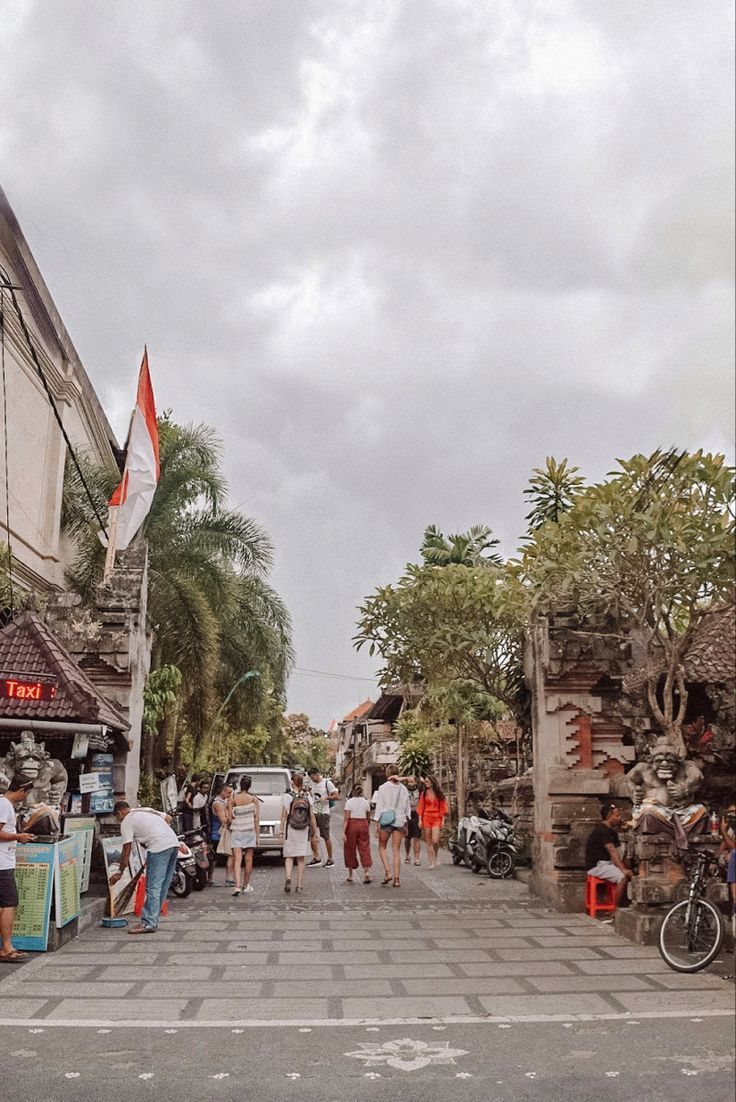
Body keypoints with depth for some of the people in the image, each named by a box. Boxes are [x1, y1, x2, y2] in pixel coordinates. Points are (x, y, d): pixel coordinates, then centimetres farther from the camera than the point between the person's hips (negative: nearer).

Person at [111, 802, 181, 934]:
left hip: (159, 847, -8)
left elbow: (126, 851, 2)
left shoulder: (126, 822, 4)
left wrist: (120, 872, 10)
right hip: (174, 843, 8)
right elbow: (168, 818, 26)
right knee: (163, 886, 11)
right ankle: (151, 919, 18)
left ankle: (149, 924, -6)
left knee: (153, 887, -6)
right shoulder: (147, 810, 26)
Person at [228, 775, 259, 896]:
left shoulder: (232, 799, -5)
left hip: (236, 832, -1)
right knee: (248, 859, 12)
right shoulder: (253, 799, -5)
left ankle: (237, 885, -18)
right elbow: (257, 819, -3)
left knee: (237, 859, -4)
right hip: (250, 831, 1)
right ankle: (246, 885, 23)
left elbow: (229, 818, -5)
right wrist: (257, 836, 4)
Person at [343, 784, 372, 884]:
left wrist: (343, 832, -14)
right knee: (364, 849, 3)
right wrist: (367, 828, 25)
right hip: (363, 824, 2)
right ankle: (367, 871, -15)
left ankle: (350, 875, 18)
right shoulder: (366, 802, 4)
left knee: (350, 849, 10)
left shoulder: (349, 802, -6)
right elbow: (368, 818, 10)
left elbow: (346, 818, -12)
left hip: (352, 825, -2)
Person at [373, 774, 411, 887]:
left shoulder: (383, 788, -7)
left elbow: (379, 805, -8)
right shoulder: (404, 789, 3)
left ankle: (387, 872, -2)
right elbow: (407, 807, 8)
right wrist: (405, 824, 16)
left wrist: (377, 823, -5)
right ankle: (396, 879, 3)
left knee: (382, 847, 14)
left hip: (386, 820, -3)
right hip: (399, 821, 3)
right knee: (396, 850, 7)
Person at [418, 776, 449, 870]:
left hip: (436, 819, -1)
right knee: (428, 842, 1)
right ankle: (431, 862, 8)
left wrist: (443, 820, 0)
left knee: (435, 841, -14)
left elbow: (442, 807, 6)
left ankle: (436, 855, 13)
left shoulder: (439, 794, 6)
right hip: (426, 818, 1)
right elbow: (421, 807, 5)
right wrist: (420, 820, -1)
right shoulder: (424, 793, 8)